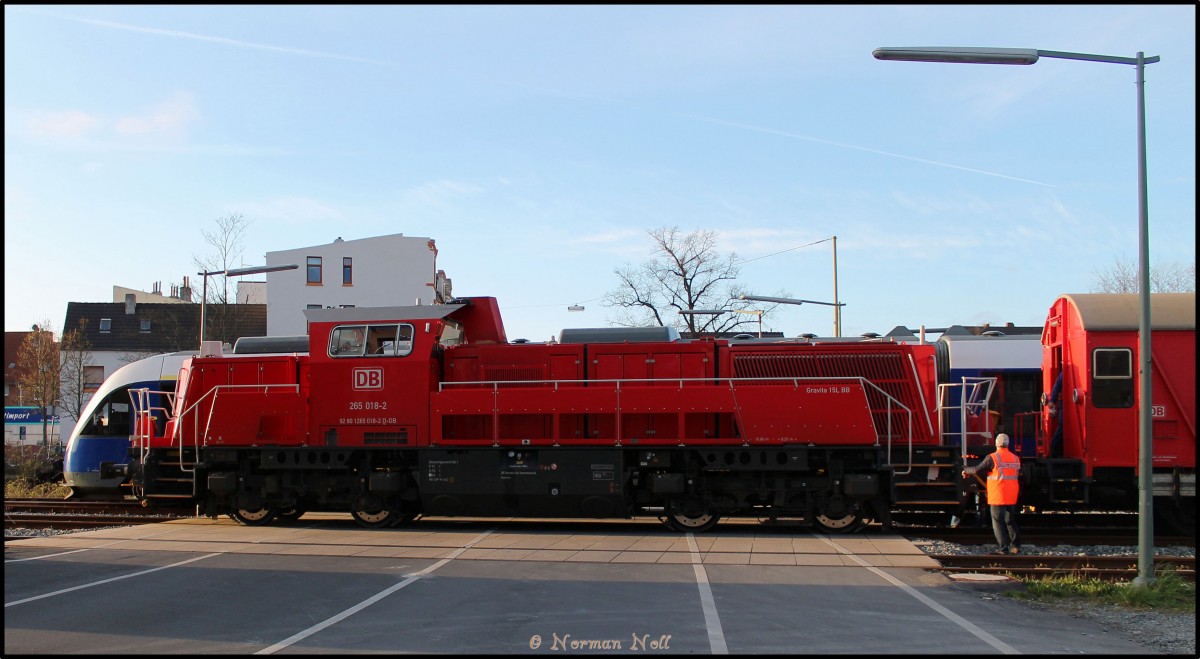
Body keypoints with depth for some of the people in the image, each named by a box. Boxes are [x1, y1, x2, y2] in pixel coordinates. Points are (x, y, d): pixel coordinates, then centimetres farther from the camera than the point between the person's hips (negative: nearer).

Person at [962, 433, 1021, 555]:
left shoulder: (992, 458, -12)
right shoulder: (1015, 458, 7)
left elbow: (977, 469, -10)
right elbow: (1018, 475, 18)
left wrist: (966, 471, 8)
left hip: (998, 497, -6)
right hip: (1012, 497, 6)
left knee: (998, 523, 0)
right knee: (1011, 522, 18)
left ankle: (1004, 548, -5)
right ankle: (1016, 546, 17)